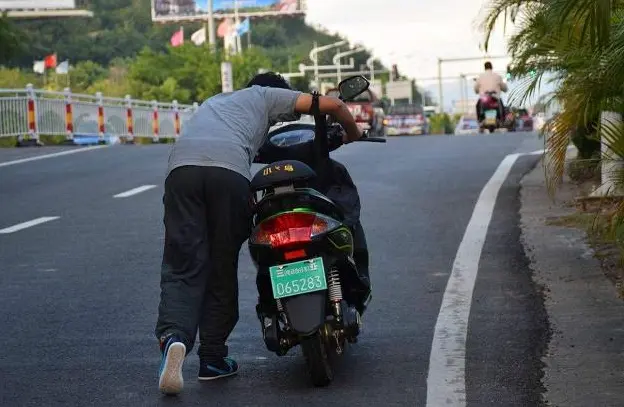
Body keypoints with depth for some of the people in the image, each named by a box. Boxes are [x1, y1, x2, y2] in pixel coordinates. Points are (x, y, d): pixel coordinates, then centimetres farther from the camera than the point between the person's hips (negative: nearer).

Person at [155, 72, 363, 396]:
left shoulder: (215, 100, 44)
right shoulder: (266, 96, 30)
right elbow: (332, 105, 23)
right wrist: (353, 135, 43)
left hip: (181, 166, 3)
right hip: (229, 170, -3)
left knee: (182, 268, 0)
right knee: (222, 268, 9)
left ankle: (173, 336, -27)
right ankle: (212, 359, 12)